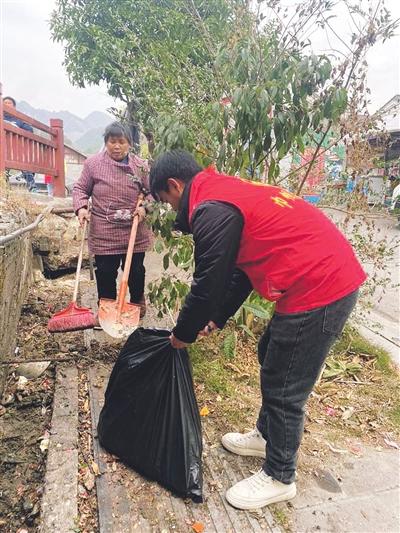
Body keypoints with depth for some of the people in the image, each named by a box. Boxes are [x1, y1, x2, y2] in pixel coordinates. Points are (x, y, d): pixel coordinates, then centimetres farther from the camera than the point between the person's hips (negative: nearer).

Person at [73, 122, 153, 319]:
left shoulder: (140, 166, 2)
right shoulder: (93, 163, -1)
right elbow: (80, 188, 7)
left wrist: (144, 207, -10)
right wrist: (81, 208, -10)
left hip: (135, 231, 1)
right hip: (103, 232, -1)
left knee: (135, 270, 12)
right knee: (105, 272, 6)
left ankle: (138, 301, 37)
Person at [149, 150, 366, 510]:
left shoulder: (211, 209, -15)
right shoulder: (228, 192, 17)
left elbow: (208, 283, -12)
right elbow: (241, 267, 21)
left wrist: (183, 334, 6)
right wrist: (216, 319, 24)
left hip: (318, 290, -10)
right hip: (333, 277, 10)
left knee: (285, 388, 4)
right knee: (271, 358, 23)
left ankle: (280, 478, 27)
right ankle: (266, 435, 43)